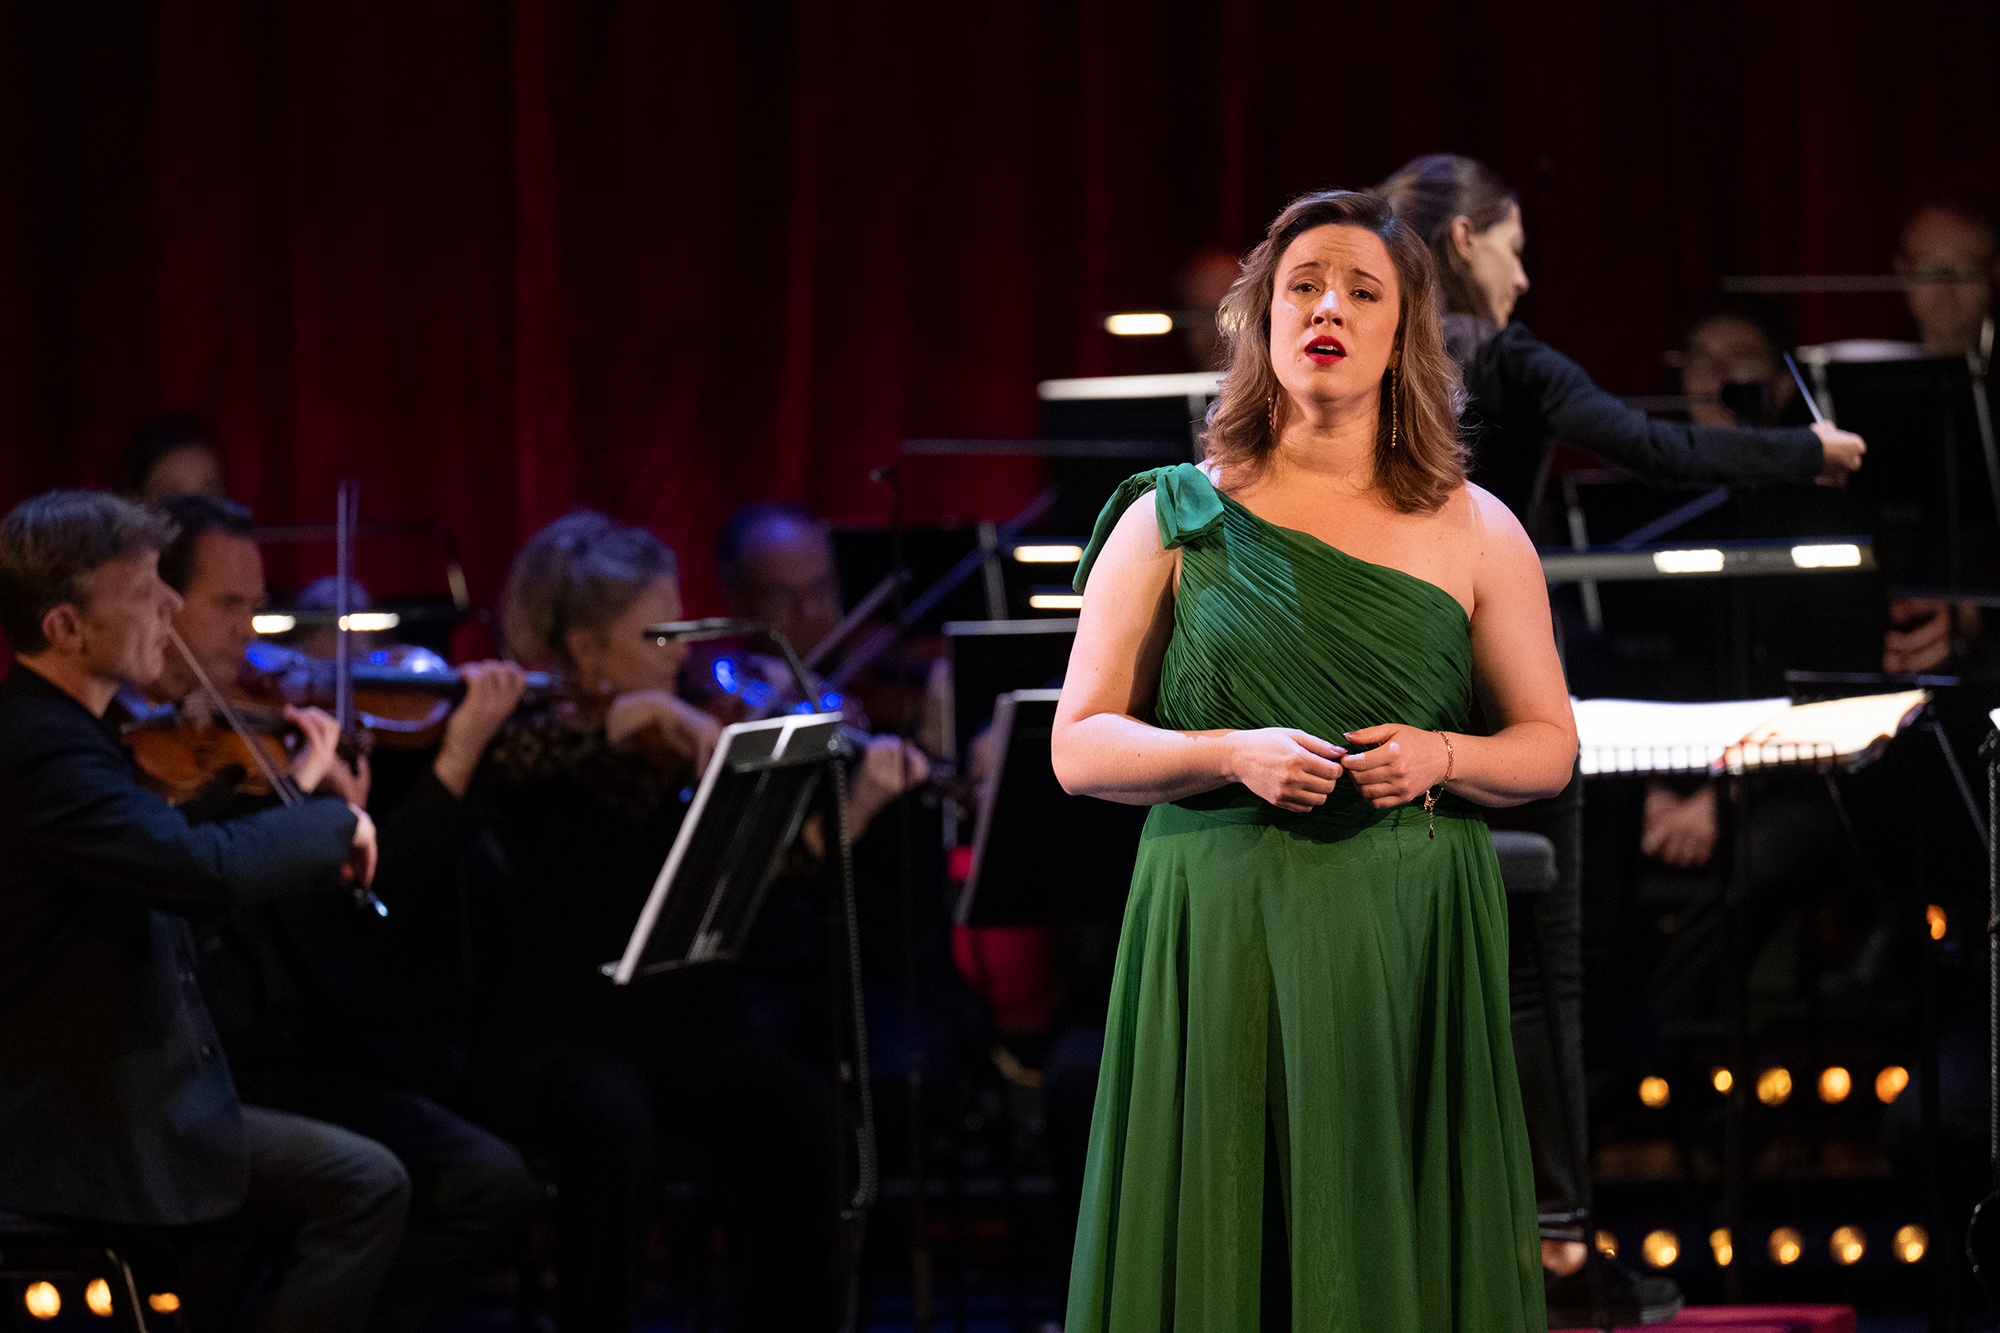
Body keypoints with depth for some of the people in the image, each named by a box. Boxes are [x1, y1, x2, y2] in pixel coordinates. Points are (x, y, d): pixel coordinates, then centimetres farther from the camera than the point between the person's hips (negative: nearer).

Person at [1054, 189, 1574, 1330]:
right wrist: (1235, 755, -13)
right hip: (1223, 946, -1)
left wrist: (1441, 757, -9)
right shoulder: (1173, 521, 6)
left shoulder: (1476, 534, 9)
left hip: (1410, 950, 1)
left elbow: (1550, 746, 12)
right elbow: (1081, 747, 4)